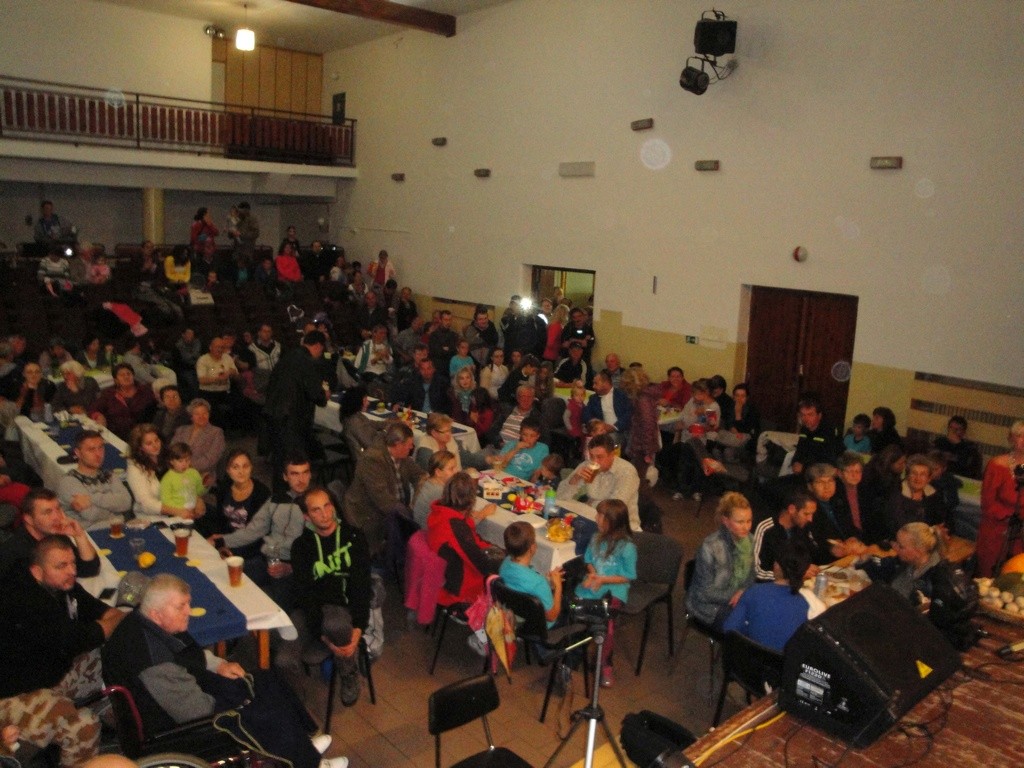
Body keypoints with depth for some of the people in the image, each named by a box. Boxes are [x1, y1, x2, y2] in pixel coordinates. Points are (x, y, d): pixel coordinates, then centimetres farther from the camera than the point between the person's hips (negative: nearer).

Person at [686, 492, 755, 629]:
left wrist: (743, 592, -11)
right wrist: (734, 595, -20)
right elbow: (705, 593, -15)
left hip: (738, 598, 6)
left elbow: (750, 578, 9)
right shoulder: (710, 548, -23)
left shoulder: (748, 541, -2)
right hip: (709, 605, -6)